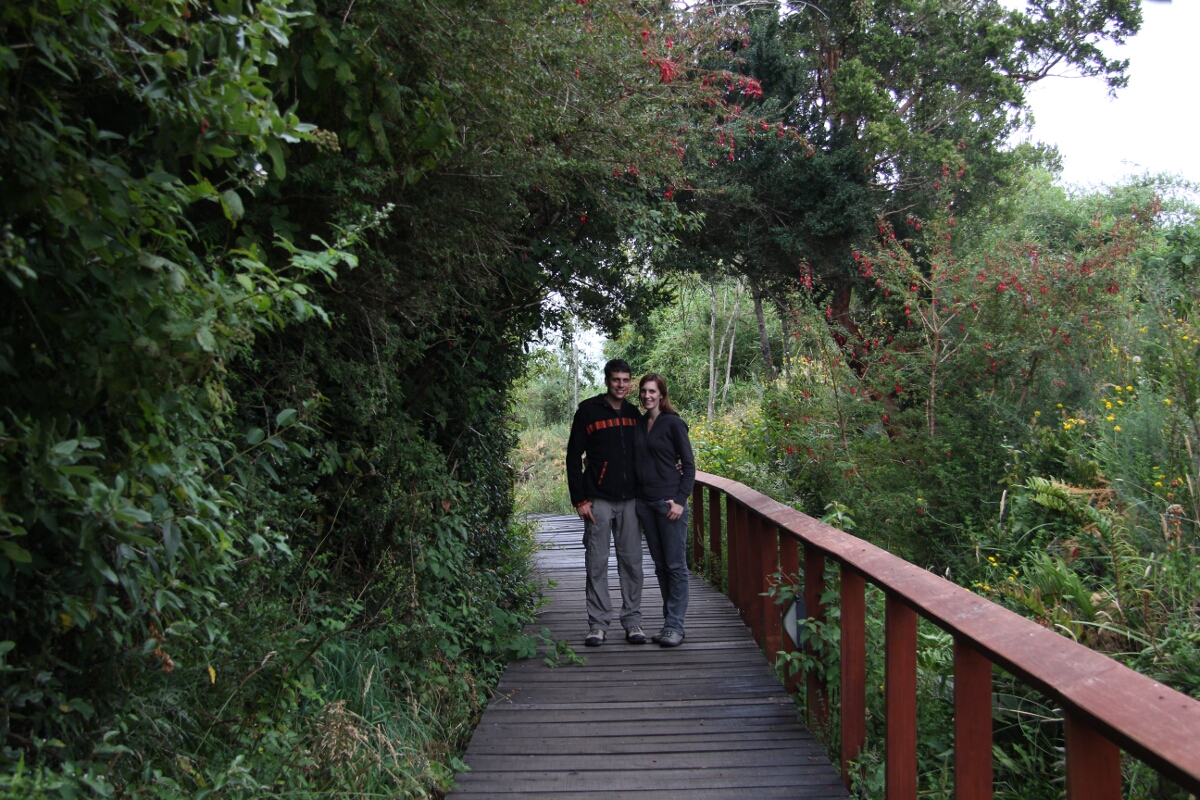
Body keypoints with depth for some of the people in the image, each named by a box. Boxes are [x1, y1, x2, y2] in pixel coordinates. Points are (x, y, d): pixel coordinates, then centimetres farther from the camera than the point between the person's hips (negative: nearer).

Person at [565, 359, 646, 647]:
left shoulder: (633, 413, 11)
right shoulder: (588, 410, -1)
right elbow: (574, 457, -2)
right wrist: (580, 500, -7)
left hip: (629, 501, 3)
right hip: (599, 501, -3)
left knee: (631, 562, 5)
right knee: (597, 563, 0)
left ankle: (632, 621, 14)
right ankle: (598, 623, 8)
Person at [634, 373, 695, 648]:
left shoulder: (673, 423, -5)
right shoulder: (638, 424, 12)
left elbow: (689, 464, -6)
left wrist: (681, 499, -13)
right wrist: (633, 497, 5)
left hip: (669, 501, -6)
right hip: (644, 501, 6)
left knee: (675, 564, -3)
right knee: (660, 564, 10)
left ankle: (675, 626, 0)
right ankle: (669, 621, 17)